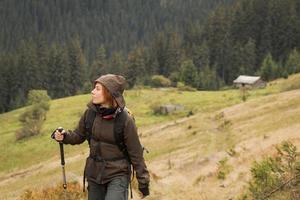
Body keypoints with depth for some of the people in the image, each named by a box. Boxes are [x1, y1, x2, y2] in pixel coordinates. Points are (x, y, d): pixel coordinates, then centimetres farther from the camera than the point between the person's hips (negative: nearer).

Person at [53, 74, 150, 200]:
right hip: (94, 173, 5)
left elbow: (136, 153, -10)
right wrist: (64, 136, -13)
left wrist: (143, 182, -6)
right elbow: (79, 136, 10)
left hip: (118, 175, -5)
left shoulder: (125, 120, -17)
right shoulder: (90, 113, -6)